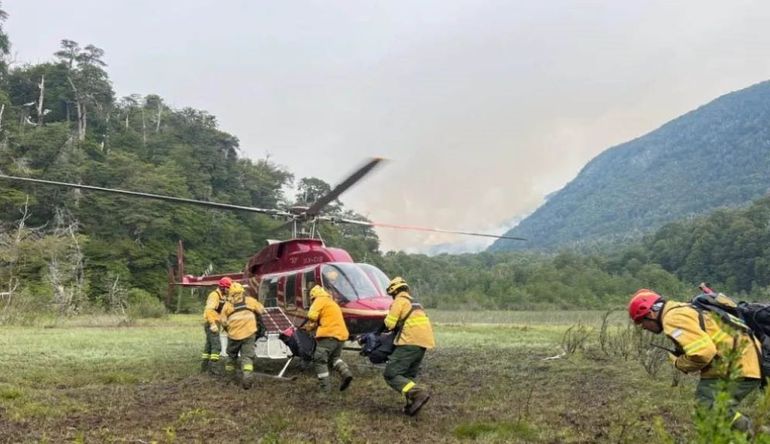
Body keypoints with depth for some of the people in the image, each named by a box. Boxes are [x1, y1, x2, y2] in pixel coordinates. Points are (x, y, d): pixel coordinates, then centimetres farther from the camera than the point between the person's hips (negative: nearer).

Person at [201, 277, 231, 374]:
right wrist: (213, 324, -33)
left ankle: (204, 367, 20)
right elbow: (209, 310, -27)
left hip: (213, 324, 10)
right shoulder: (214, 295, -15)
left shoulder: (222, 296, 16)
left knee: (209, 346, 14)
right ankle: (213, 368, -15)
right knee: (216, 346, -12)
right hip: (211, 324, -10)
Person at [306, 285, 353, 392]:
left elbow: (312, 316, -7)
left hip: (328, 335, -8)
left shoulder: (320, 300, 3)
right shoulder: (333, 303, 31)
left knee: (320, 360, 0)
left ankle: (324, 386, -3)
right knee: (335, 357, 22)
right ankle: (346, 373, -3)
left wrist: (311, 326, 11)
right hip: (340, 334, 9)